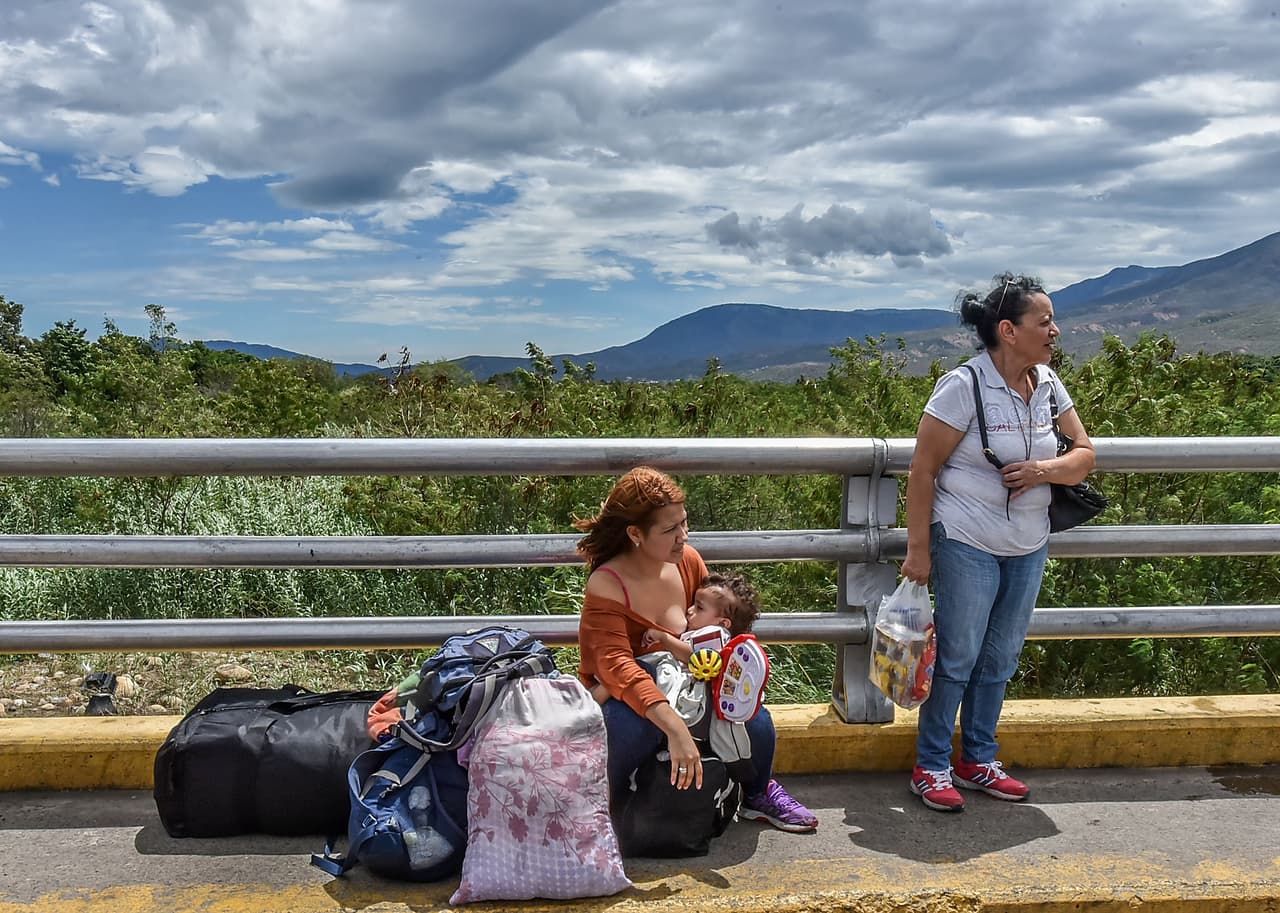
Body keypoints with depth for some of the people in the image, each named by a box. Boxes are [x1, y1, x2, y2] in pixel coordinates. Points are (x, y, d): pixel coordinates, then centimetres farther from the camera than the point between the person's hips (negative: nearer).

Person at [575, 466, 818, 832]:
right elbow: (617, 666, -38)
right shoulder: (606, 587, -26)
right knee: (636, 725, -39)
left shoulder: (687, 560, -7)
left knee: (758, 722, -14)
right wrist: (675, 729, -49)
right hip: (620, 697, -5)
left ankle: (758, 794, 20)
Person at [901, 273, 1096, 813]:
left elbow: (1084, 455, 9)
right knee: (956, 657, 1)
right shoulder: (964, 385, -15)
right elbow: (923, 470, -13)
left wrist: (1045, 470, -14)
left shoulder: (1048, 384, 5)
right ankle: (931, 767, 17)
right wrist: (918, 548, -14)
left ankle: (978, 760, 31)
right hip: (967, 545, -7)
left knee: (1001, 658, 15)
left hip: (1029, 547, 7)